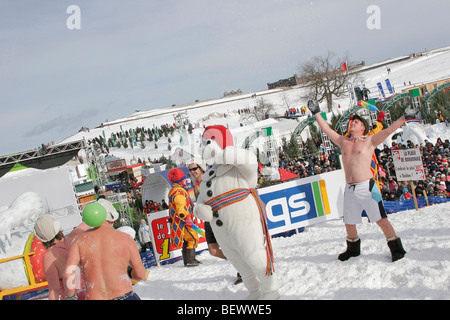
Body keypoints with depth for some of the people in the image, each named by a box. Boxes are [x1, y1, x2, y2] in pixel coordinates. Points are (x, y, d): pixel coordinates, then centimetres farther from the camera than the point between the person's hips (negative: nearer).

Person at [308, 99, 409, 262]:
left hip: (366, 187, -5)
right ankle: (353, 249, 34)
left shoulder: (370, 141, 3)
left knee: (381, 219, -5)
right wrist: (316, 113, 22)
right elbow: (327, 129, 19)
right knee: (349, 223, 14)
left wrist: (405, 117, -14)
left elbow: (389, 130, -6)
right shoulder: (343, 142, 14)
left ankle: (396, 248, 9)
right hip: (349, 189, 5)